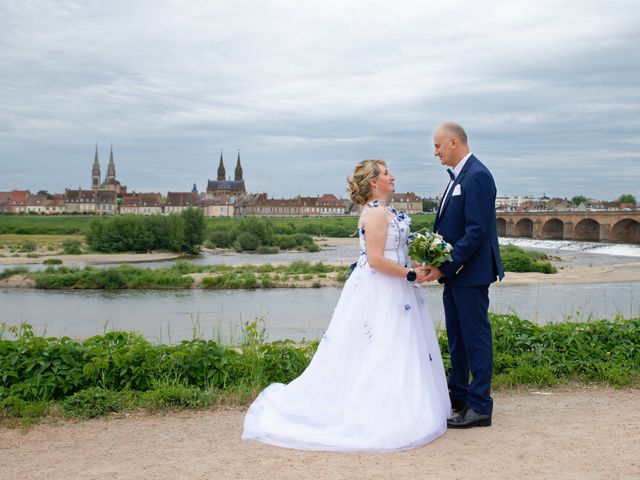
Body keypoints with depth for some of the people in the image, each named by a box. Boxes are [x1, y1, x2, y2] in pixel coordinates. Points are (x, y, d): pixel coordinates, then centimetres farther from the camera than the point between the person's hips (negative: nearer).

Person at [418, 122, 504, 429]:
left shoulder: (477, 176, -17)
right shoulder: (459, 176, 13)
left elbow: (477, 231, -22)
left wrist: (444, 267, -20)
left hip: (471, 273, -10)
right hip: (454, 272, 10)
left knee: (475, 336, -2)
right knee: (457, 336, 17)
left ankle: (480, 407, 7)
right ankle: (458, 396, 29)